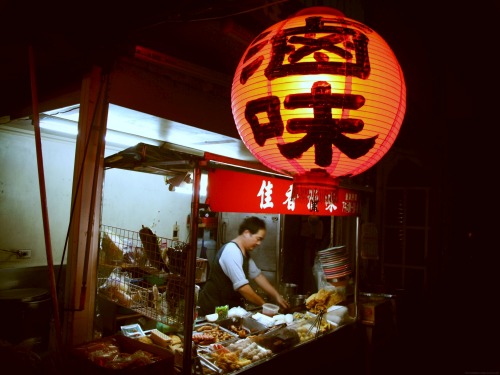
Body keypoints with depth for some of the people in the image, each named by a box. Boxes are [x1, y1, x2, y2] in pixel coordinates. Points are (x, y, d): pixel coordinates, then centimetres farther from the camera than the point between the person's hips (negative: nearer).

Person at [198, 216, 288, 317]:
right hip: (213, 308, -9)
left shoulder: (245, 252, 7)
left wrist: (277, 296, 3)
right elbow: (243, 287, -29)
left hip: (228, 307, 9)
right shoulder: (232, 251, -25)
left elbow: (257, 275, 12)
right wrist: (264, 305, -17)